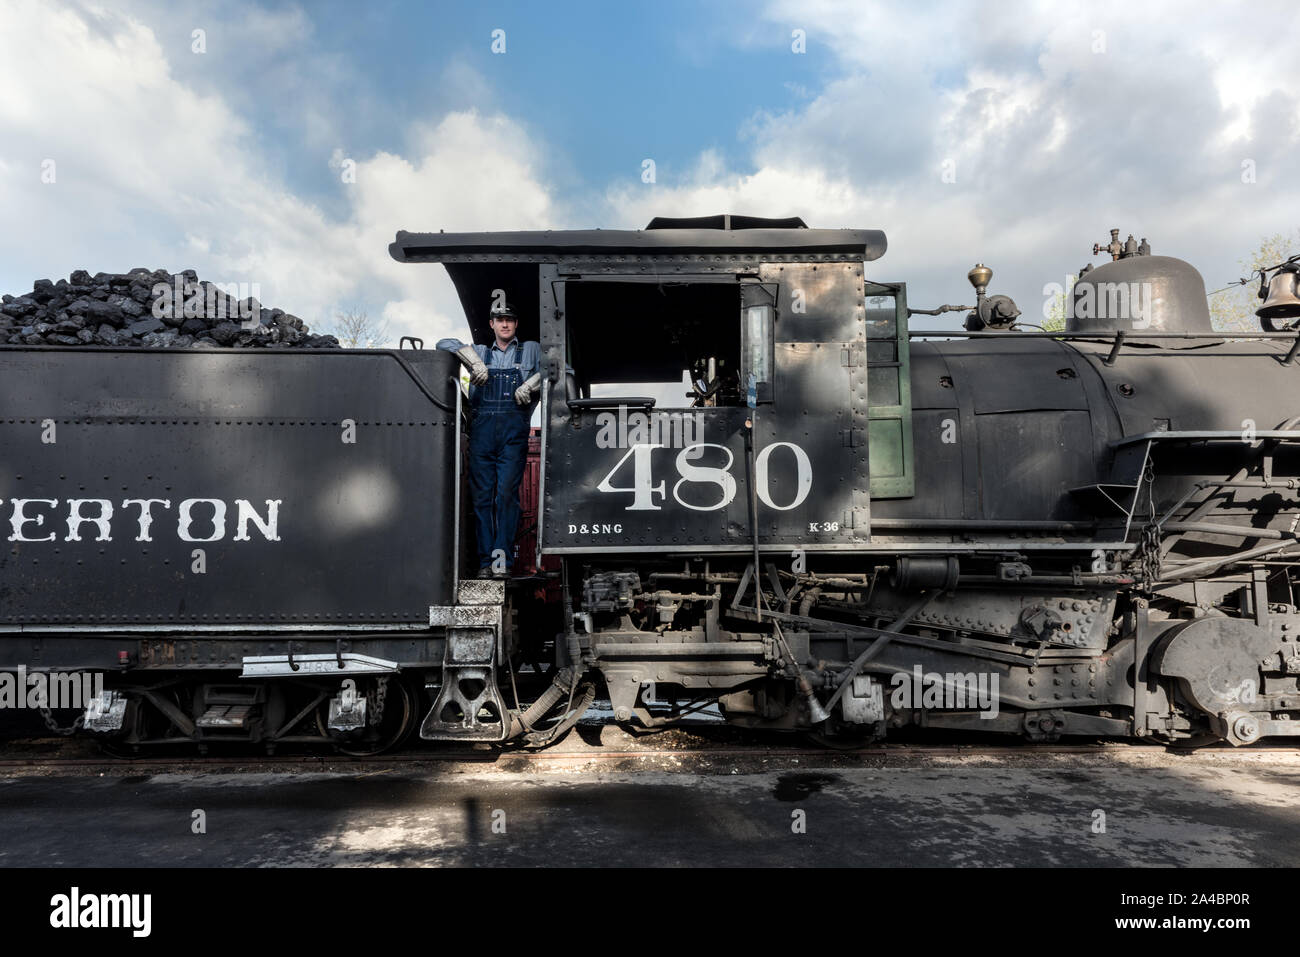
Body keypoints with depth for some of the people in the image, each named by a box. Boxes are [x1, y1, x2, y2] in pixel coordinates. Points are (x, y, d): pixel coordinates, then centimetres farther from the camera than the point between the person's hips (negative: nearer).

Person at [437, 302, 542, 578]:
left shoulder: (531, 350, 21)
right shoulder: (480, 351, 24)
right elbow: (444, 344, 15)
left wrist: (530, 385, -4)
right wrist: (474, 361, -1)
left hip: (513, 430, -2)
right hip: (481, 429, 2)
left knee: (507, 493, -12)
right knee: (481, 495, -2)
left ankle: (502, 559, -12)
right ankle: (486, 561, 0)